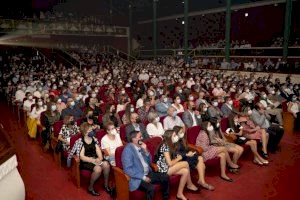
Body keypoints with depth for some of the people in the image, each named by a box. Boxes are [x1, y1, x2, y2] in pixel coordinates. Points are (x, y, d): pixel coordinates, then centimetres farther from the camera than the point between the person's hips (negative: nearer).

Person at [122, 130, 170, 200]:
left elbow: (149, 162, 14)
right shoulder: (128, 150, -15)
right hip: (137, 178, -8)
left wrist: (146, 151, -3)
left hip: (148, 174, 8)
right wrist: (143, 177, -21)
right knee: (151, 188, -32)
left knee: (165, 177, -3)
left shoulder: (140, 147, 9)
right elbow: (128, 169, -21)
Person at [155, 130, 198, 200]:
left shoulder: (168, 145, 10)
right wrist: (178, 158, -6)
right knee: (186, 164, -13)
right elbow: (170, 163, -21)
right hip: (163, 169, -9)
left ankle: (180, 193, 5)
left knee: (185, 171, -7)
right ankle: (190, 185, 7)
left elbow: (170, 160, 11)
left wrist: (177, 157, -6)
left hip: (167, 167, 9)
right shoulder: (165, 146, -20)